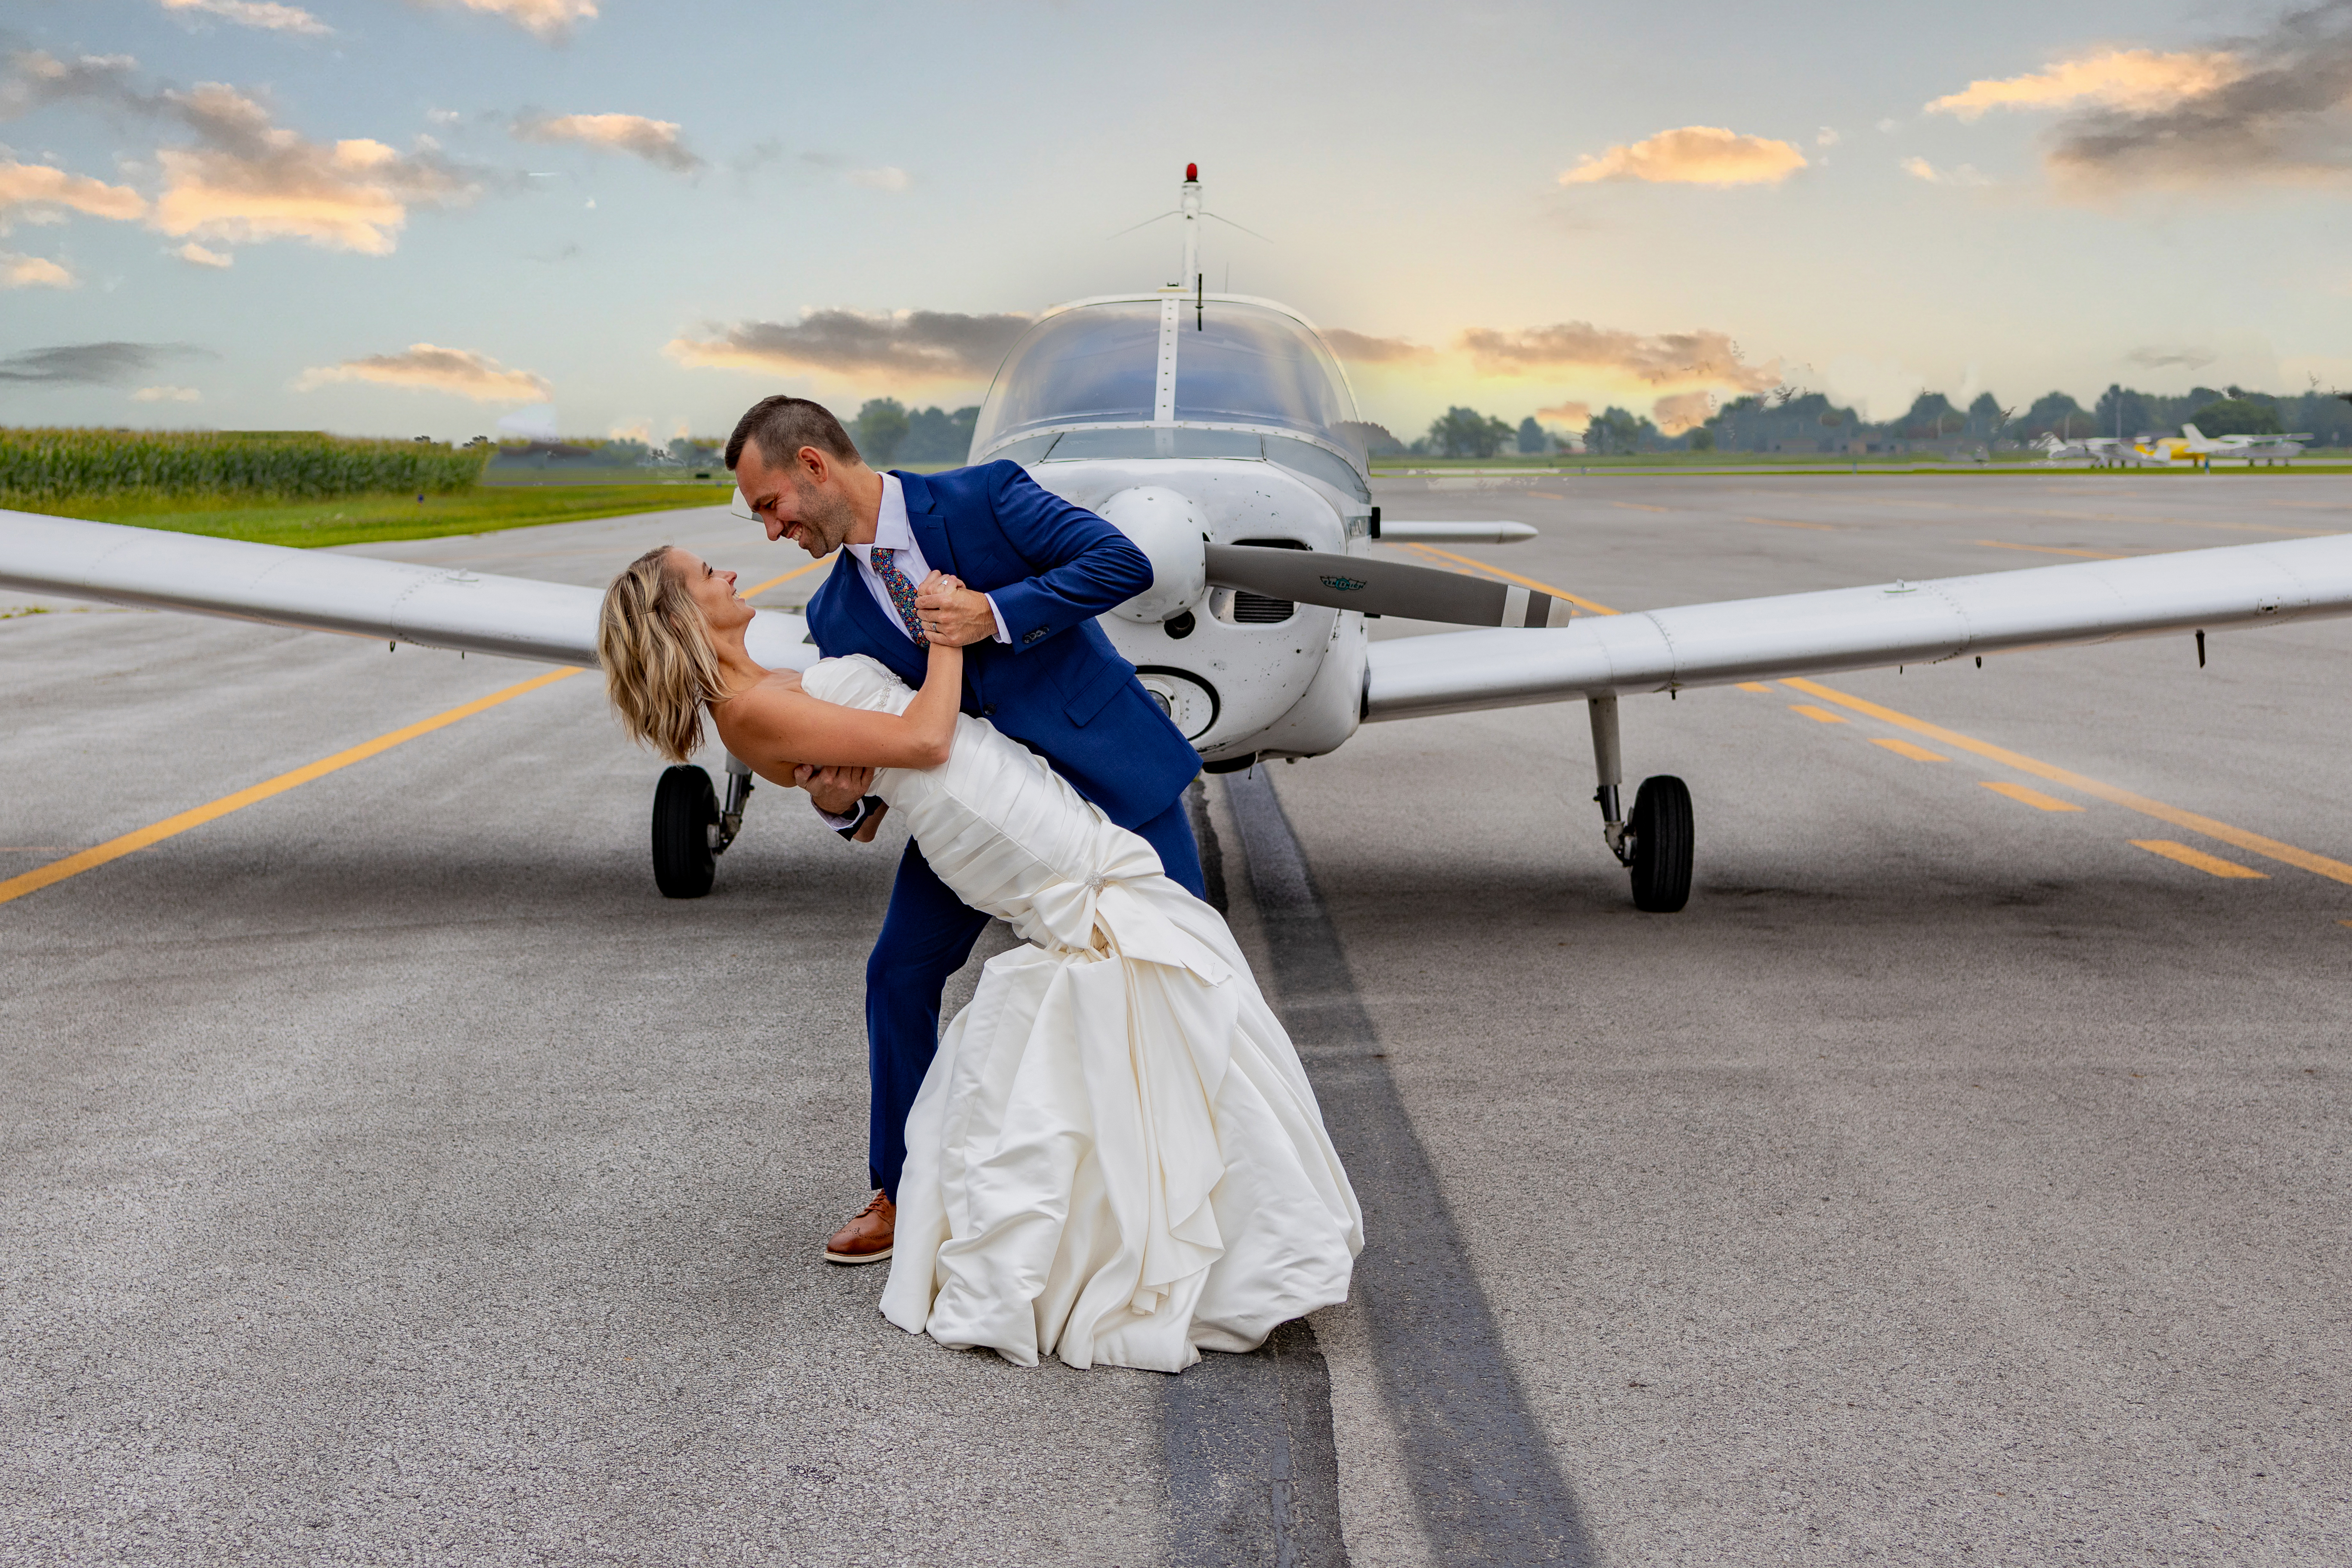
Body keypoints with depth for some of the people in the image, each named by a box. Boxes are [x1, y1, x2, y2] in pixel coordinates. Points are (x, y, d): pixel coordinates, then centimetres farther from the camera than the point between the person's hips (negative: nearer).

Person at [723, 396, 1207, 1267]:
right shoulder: (838, 615, 0)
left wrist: (996, 612, -29)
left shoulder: (985, 498, -14)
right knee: (898, 977, 2)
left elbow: (1123, 563, -22)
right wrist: (842, 801, -21)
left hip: (1107, 772, -4)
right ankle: (900, 1196, 20)